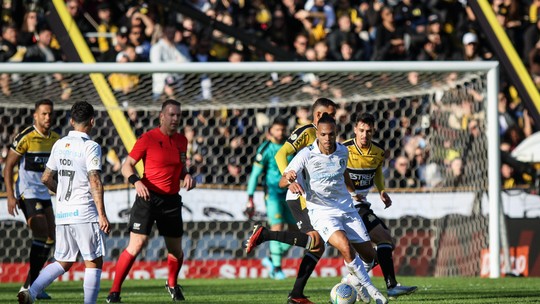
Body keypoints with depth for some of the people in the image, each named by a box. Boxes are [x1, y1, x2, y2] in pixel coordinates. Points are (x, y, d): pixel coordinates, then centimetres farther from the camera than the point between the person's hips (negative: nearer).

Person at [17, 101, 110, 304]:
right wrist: (102, 215, -18)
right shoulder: (90, 147, -9)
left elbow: (46, 178, 15)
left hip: (62, 212, 6)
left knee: (63, 262, 15)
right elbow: (95, 182, -17)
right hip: (84, 212, -6)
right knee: (94, 263, 2)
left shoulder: (59, 145, 10)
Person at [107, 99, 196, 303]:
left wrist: (186, 175, 3)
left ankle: (172, 285, 40)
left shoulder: (181, 141, 10)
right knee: (136, 245, -14)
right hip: (148, 197, -5)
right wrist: (136, 181, -24)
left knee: (176, 251, 10)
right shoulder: (148, 138, -7)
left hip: (172, 200, 5)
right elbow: (126, 166, -6)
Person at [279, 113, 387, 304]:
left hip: (347, 210, 5)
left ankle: (354, 279, 36)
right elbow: (282, 181, -19)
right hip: (322, 213, -5)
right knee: (346, 248, -30)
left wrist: (353, 193, 32)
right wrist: (290, 182, -42)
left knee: (369, 256, 3)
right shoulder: (307, 154, -14)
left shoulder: (343, 152, 0)